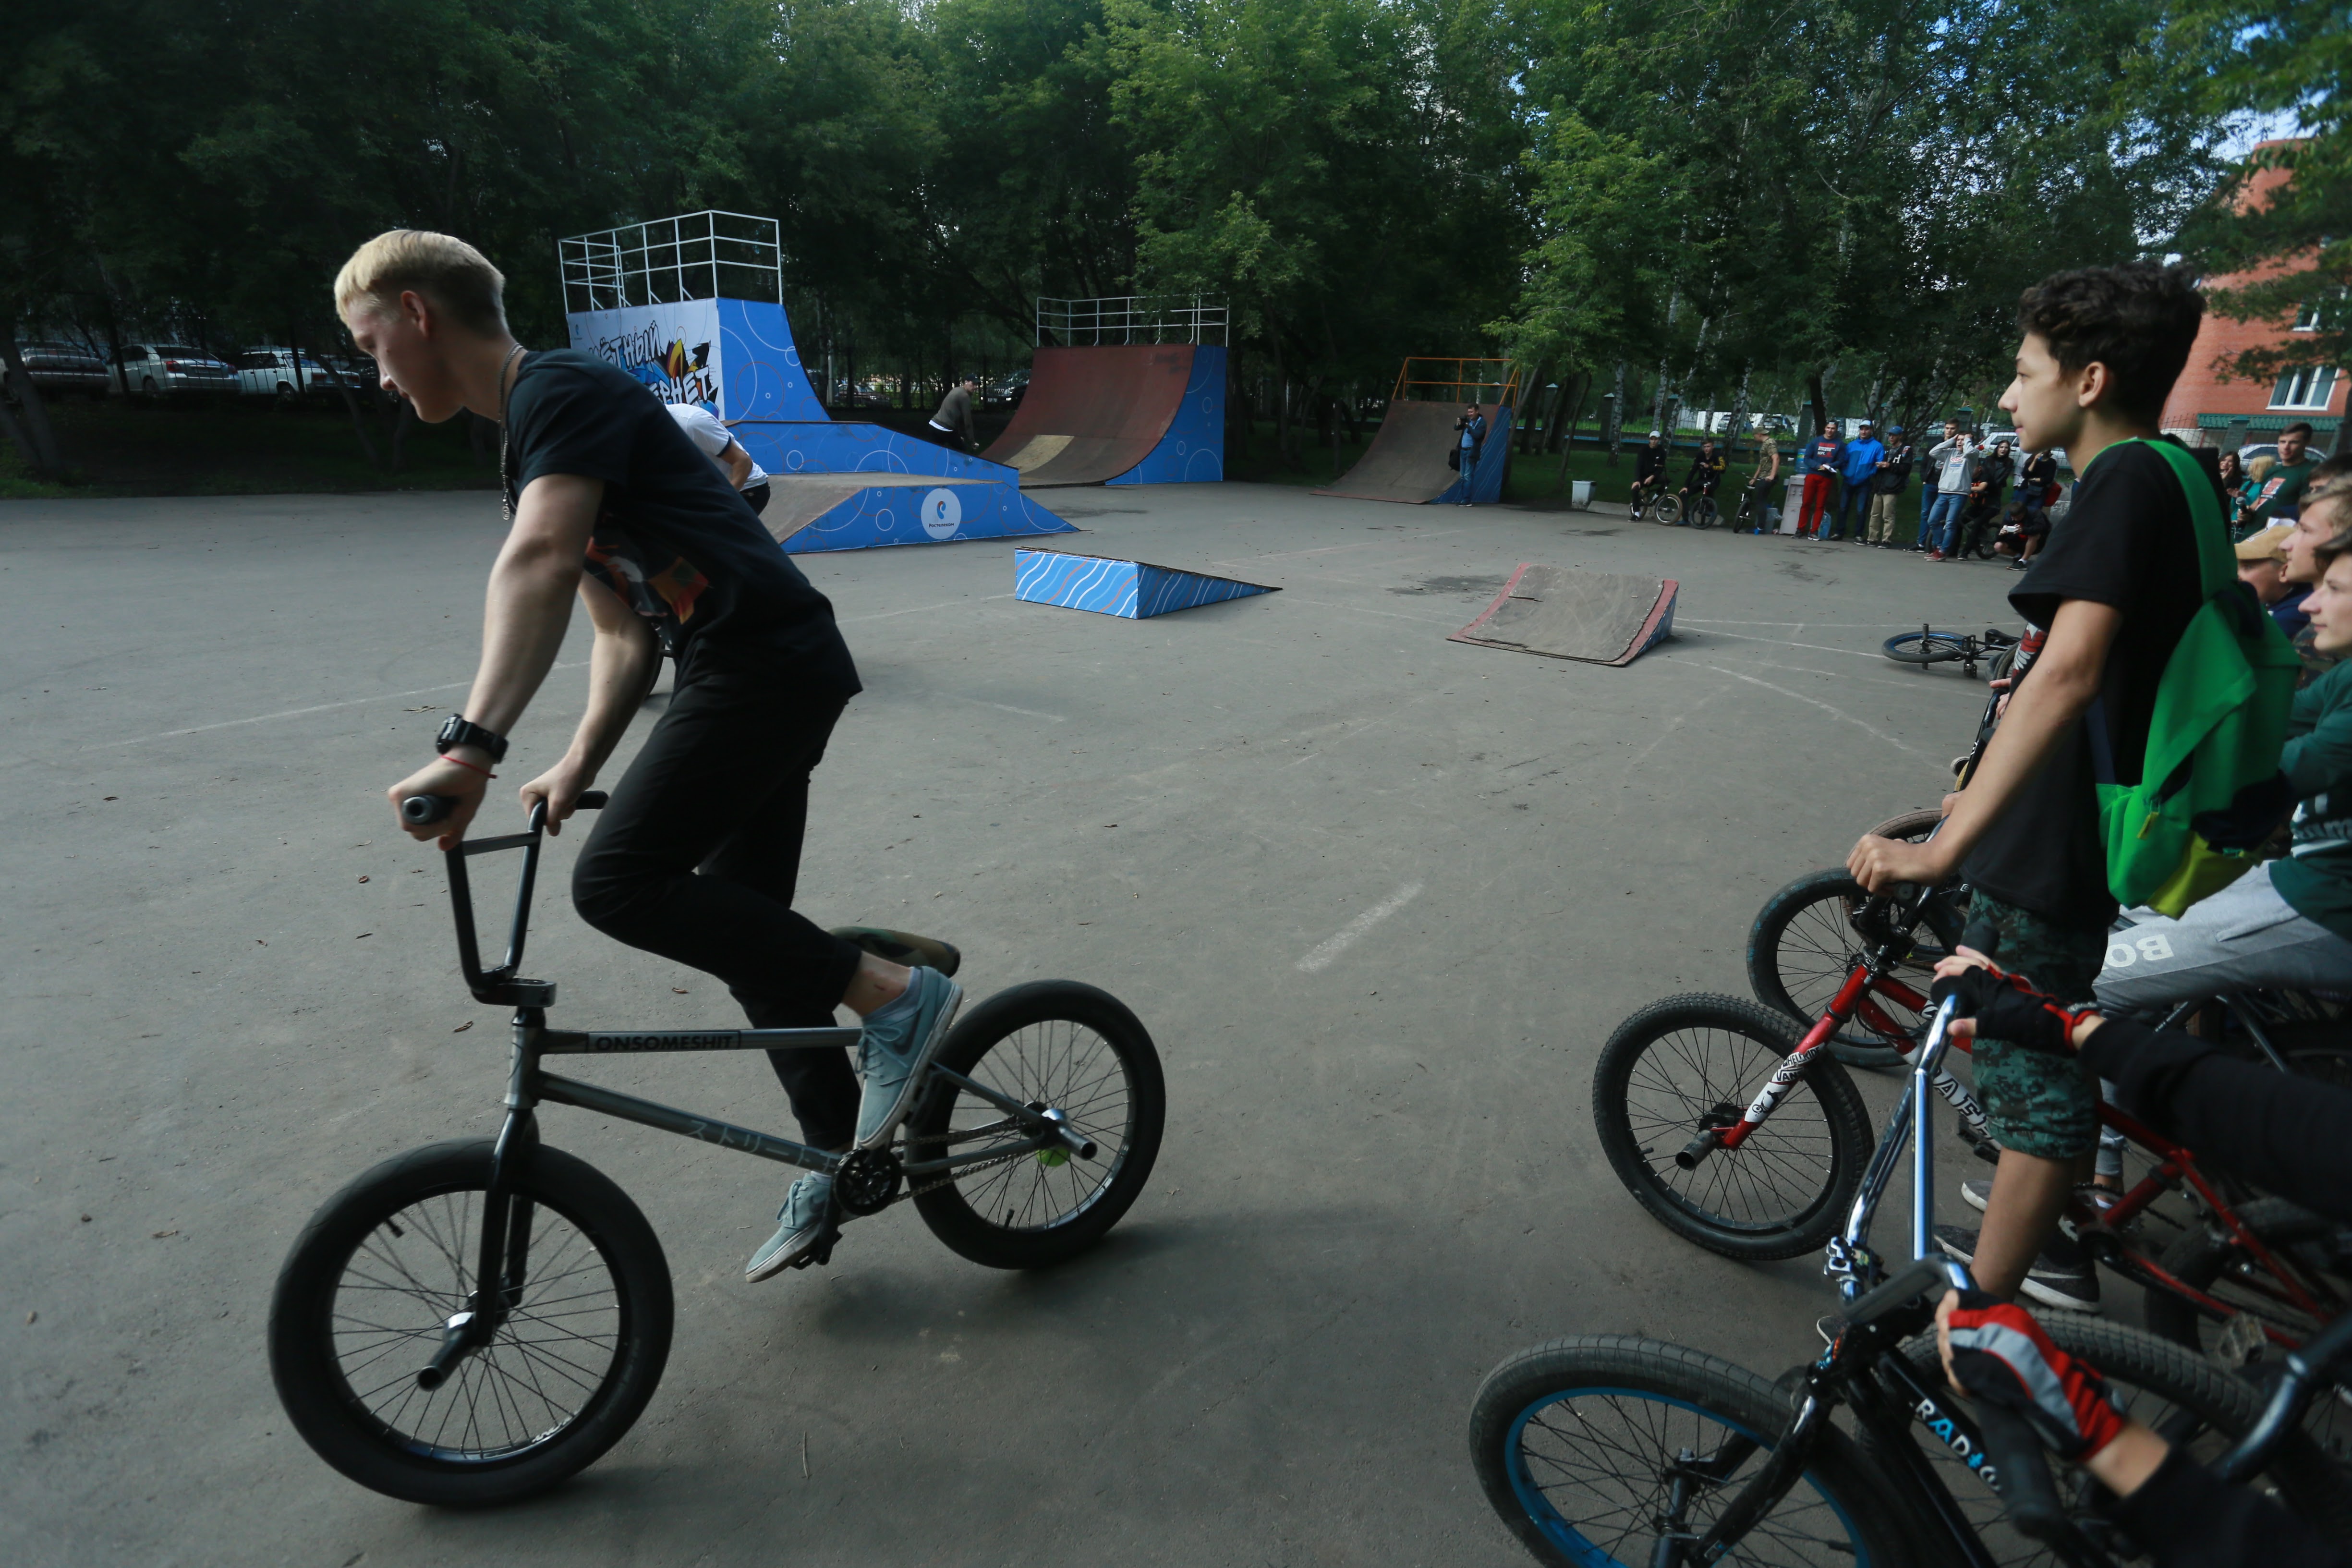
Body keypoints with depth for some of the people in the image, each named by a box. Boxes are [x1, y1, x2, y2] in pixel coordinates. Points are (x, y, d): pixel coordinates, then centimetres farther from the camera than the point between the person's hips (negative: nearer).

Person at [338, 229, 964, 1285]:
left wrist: (472, 745, -34)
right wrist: (580, 762, 9)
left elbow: (540, 561, -25)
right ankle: (842, 1158, 23)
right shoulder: (530, 442, 24)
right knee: (741, 928, 12)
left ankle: (896, 996, -8)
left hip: (768, 663, -10)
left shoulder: (561, 389, -6)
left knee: (620, 883, -15)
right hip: (752, 674, 10)